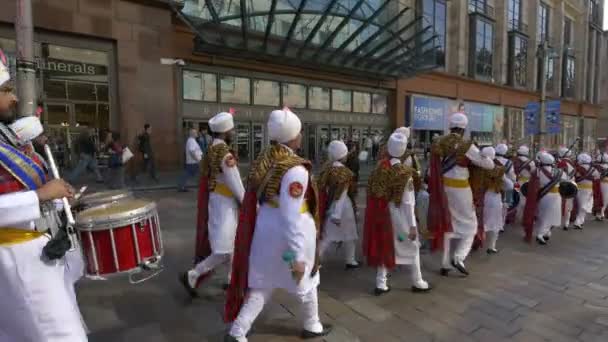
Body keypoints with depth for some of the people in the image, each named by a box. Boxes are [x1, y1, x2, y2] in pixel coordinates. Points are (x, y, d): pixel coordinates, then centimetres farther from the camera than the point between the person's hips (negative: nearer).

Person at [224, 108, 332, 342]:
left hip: (264, 226, 7)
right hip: (291, 232, -6)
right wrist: (297, 257, -21)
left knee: (261, 284, 19)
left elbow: (256, 198, 7)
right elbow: (291, 217, -27)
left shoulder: (263, 160, -1)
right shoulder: (295, 170, -25)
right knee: (305, 280, 19)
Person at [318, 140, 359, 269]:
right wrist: (337, 214, -23)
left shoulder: (327, 168, 1)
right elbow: (341, 195, -22)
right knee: (349, 235, 14)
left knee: (328, 236, 12)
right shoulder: (343, 171, -18)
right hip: (342, 207, -6)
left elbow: (322, 188, 8)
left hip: (329, 206, 6)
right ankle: (350, 261, 28)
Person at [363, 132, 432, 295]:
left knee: (384, 247, 16)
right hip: (399, 215, -4)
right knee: (412, 247, 15)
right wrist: (412, 225, -11)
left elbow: (372, 191, 2)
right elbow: (408, 203, -17)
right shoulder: (404, 173, -18)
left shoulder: (380, 167, -5)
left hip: (383, 214, 5)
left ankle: (381, 284, 21)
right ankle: (417, 282, 29)